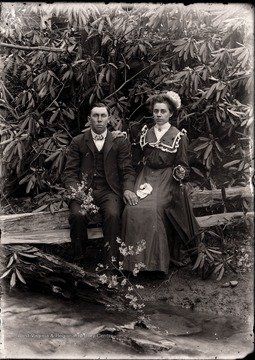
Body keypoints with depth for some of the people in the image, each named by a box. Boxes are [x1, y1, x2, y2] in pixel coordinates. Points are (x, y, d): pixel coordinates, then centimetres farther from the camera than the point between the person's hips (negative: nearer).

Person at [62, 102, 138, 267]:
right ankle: (79, 263, -14)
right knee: (77, 215, -30)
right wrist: (76, 190, -13)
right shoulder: (78, 142, 14)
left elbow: (128, 171, 8)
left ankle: (110, 264, -24)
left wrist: (128, 189, -13)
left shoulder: (120, 142, 13)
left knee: (113, 215, -32)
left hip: (110, 191, 0)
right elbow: (70, 172, 8)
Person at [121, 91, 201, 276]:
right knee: (132, 208, -23)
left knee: (153, 209, -29)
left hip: (167, 179, -3)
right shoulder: (146, 133, 14)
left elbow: (183, 166, 6)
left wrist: (180, 172, -17)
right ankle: (135, 261, -13)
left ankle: (155, 262, -17)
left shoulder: (179, 136, 4)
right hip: (146, 177, 4)